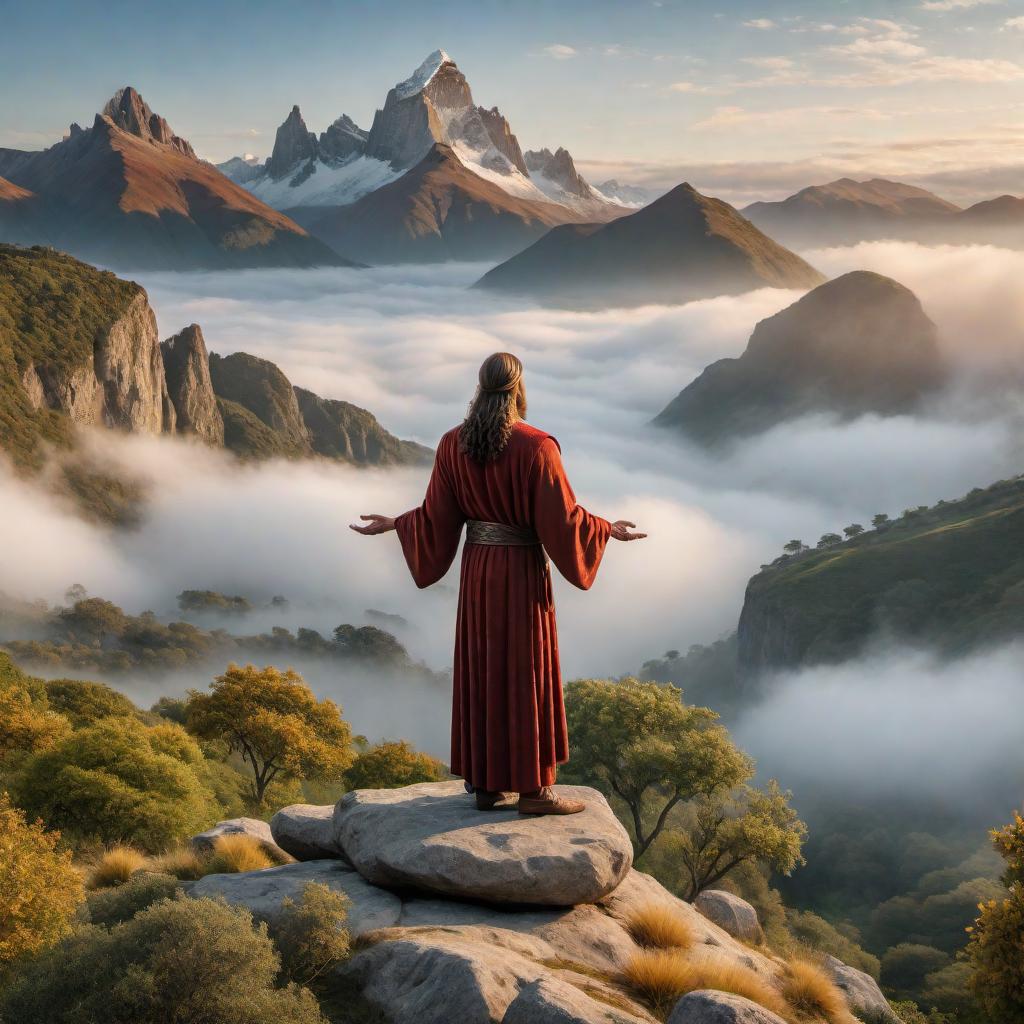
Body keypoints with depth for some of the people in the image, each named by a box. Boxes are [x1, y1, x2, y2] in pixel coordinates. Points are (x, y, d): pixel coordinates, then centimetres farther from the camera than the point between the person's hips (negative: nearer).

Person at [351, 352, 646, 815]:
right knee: (525, 672, 2)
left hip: (477, 569, 5)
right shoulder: (536, 446, -17)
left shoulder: (453, 444, -2)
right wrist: (607, 529, 1)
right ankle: (532, 787, 8)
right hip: (523, 572, -5)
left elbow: (437, 516, 0)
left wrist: (392, 524, 17)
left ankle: (484, 783, 18)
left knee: (480, 670, 13)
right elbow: (563, 515, -15)